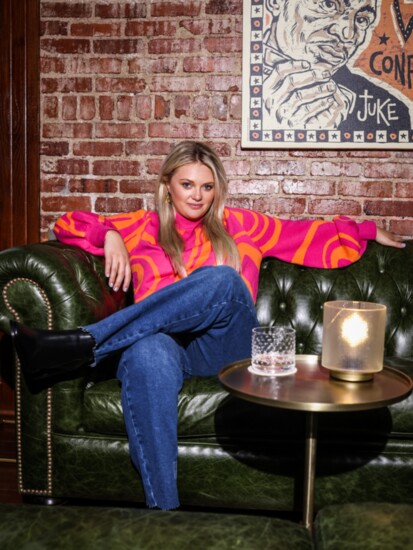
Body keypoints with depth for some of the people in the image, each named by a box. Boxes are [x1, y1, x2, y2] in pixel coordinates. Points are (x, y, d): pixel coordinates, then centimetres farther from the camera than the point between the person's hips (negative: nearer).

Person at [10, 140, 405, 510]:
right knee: (148, 355, -39)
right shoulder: (143, 227, 22)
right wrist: (109, 236, 2)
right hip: (164, 340, 0)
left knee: (221, 279, -32)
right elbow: (68, 224, 21)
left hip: (224, 348, 1)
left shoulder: (238, 226, 24)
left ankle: (84, 344, -36)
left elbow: (312, 237, 27)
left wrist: (368, 231, 24)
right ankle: (162, 506, -41)